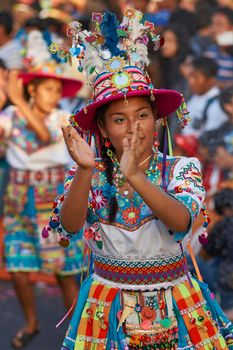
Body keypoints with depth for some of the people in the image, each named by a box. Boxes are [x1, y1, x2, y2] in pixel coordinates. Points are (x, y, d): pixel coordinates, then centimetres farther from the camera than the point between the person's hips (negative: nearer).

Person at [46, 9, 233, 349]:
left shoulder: (181, 168, -5)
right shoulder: (92, 174, -3)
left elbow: (182, 221, -24)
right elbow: (70, 226, -20)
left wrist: (134, 176, -38)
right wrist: (85, 170, -37)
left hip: (174, 303, 0)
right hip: (110, 307, 0)